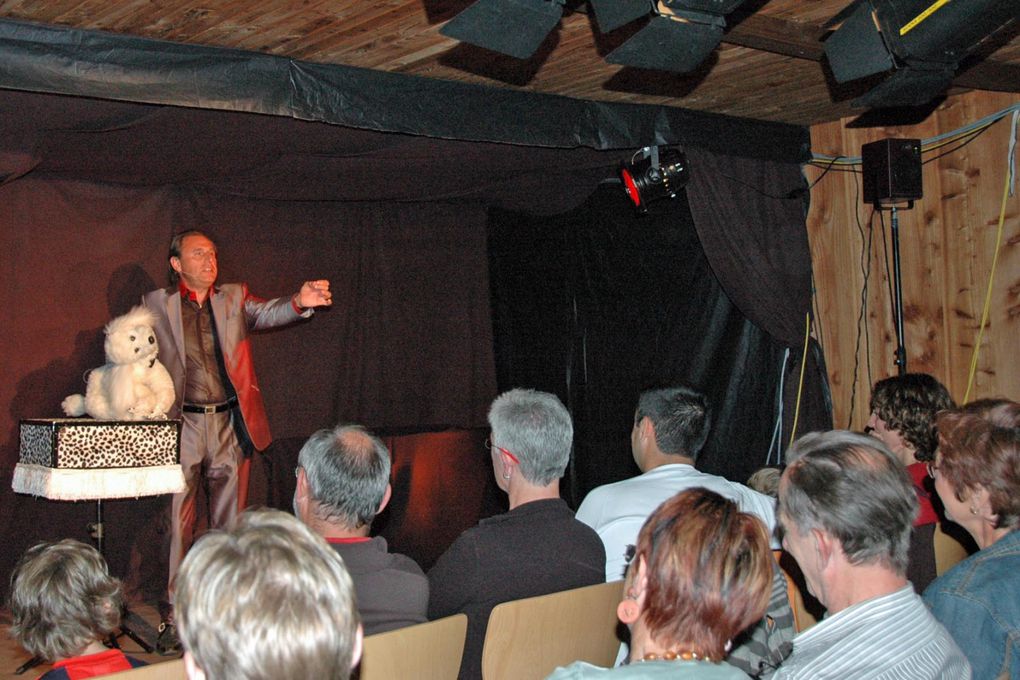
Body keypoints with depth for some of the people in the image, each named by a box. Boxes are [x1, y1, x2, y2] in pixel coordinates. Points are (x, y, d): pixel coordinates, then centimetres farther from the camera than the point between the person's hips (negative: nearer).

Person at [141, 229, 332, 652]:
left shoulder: (234, 297, 9)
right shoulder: (156, 304, 6)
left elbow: (267, 313, -8)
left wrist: (300, 302, -30)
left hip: (228, 423, 2)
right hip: (181, 425, -2)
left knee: (228, 523, 8)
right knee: (179, 523, 0)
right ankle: (173, 615, 9)